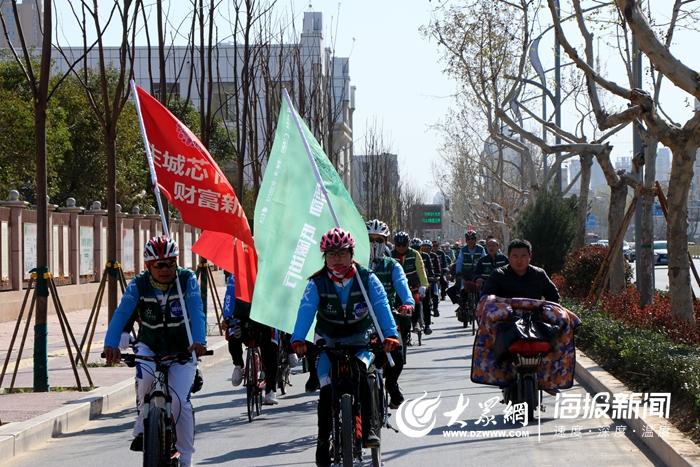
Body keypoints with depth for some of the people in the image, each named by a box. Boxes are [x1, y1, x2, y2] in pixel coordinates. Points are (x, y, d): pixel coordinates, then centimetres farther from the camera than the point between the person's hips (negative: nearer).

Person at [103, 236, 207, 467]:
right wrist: (111, 344, -39)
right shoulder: (138, 285, -12)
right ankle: (142, 429, -9)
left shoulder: (187, 280, -14)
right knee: (145, 377, -32)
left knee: (180, 401, -14)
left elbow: (196, 312, -26)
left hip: (181, 350, -1)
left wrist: (199, 341, -45)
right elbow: (121, 314, -22)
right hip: (149, 346, 1)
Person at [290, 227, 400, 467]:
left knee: (363, 376, -27)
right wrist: (298, 340, -38)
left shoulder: (367, 278, -11)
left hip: (360, 339, -1)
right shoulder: (317, 283, -11)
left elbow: (382, 307, -20)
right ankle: (323, 442, 2)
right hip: (328, 340, 1)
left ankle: (371, 429, -24)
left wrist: (390, 334, -36)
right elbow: (306, 311, -22)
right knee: (327, 390, -10)